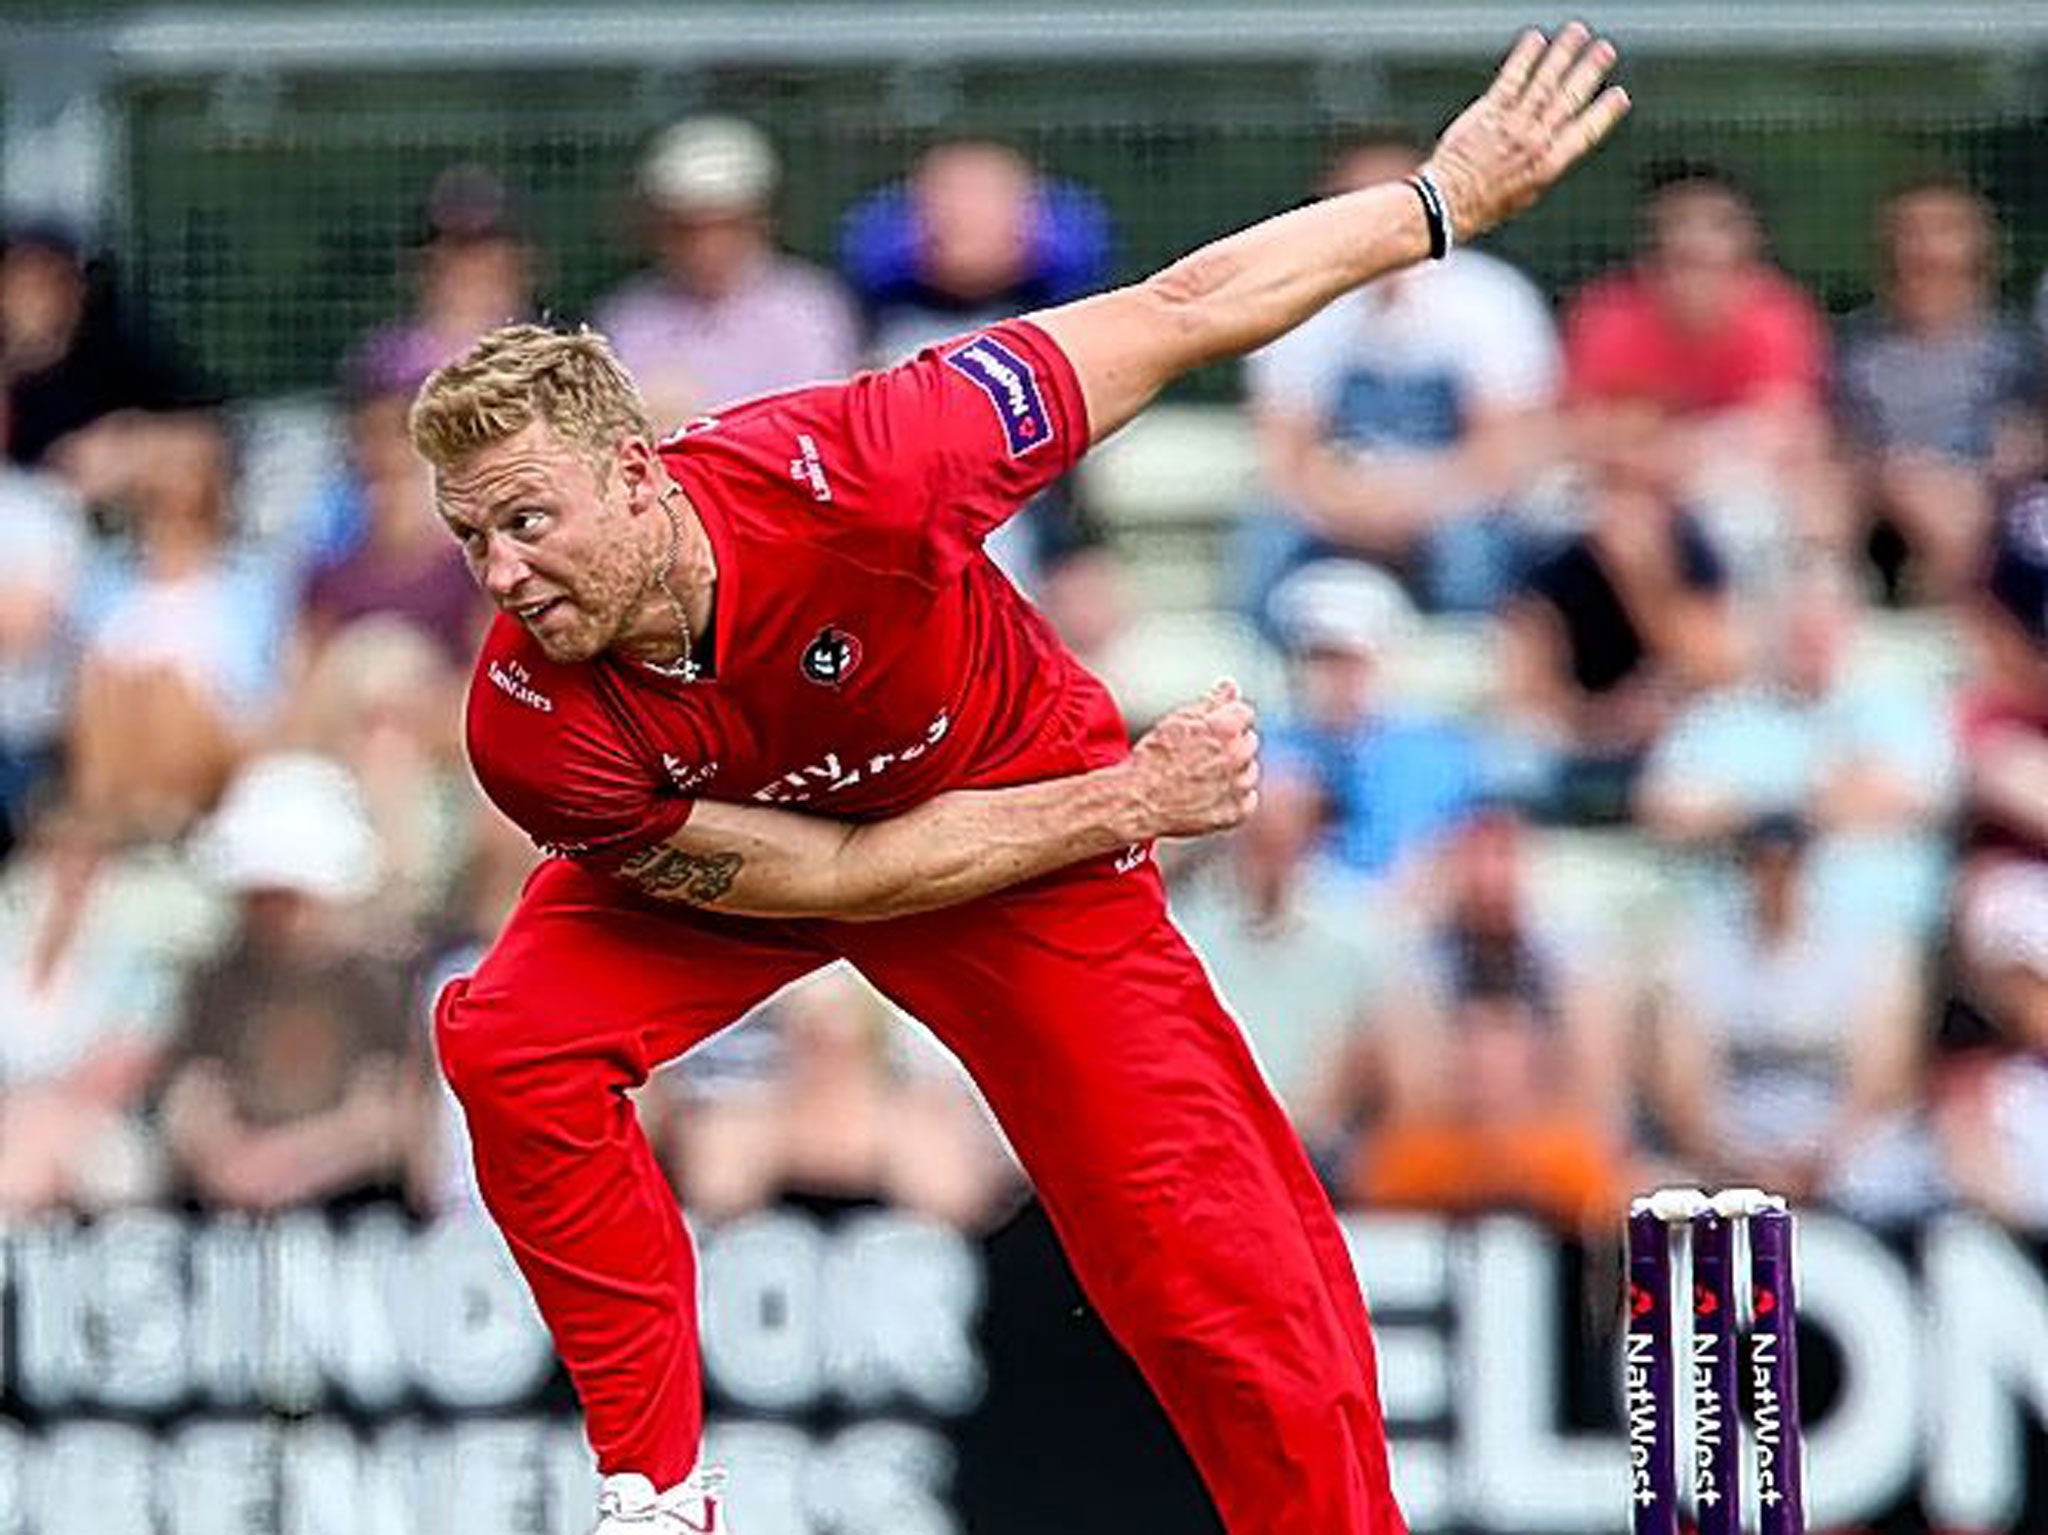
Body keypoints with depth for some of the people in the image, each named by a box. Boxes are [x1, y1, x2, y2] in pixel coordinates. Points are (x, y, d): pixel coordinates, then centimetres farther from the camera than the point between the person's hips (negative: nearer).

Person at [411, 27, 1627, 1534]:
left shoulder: (843, 478, -38)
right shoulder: (530, 726, -32)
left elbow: (1177, 314, -27)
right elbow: (815, 875, -23)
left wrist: (1446, 197, -19)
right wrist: (1128, 805, -22)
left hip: (1027, 797, -1)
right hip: (726, 848, 1)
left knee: (1214, 1266, -8)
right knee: (511, 1041, -23)